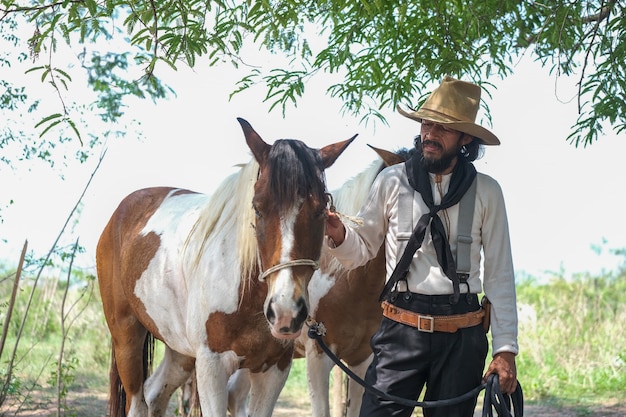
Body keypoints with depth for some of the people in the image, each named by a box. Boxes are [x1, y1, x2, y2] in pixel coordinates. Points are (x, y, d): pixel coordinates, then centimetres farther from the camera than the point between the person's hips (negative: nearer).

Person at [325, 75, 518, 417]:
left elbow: (499, 275, 3)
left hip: (462, 337, 1)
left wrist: (505, 349, -2)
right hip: (401, 328, 0)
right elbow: (363, 250, 10)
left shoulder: (486, 192, 3)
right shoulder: (391, 181, 3)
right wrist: (339, 236, -13)